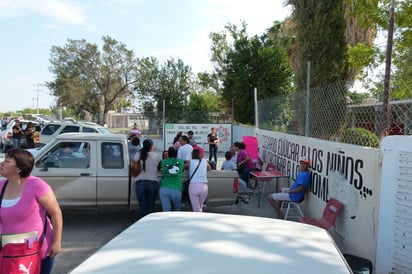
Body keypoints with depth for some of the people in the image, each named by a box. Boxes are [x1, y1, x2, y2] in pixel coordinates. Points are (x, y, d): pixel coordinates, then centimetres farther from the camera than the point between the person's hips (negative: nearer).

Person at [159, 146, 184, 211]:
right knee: (176, 210, 18)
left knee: (166, 210, -3)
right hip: (176, 190, 0)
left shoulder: (163, 162, 5)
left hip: (164, 189, 0)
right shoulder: (181, 162, 6)